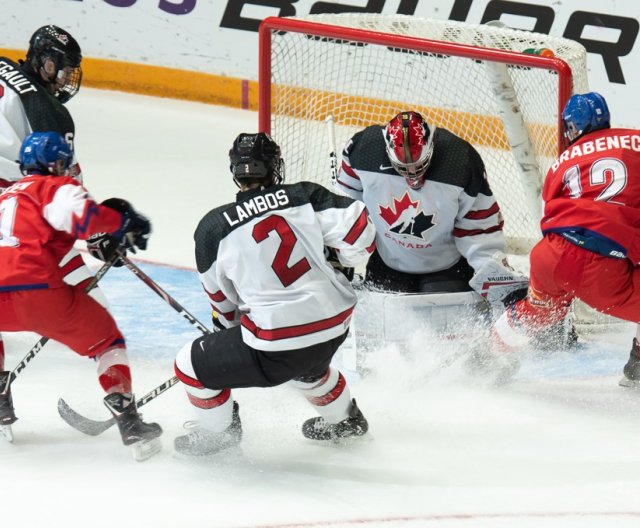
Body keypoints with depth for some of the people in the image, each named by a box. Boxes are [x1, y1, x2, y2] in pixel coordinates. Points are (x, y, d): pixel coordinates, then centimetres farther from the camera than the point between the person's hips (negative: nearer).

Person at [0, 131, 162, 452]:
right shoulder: (58, 187, 8)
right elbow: (82, 216, -11)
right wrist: (122, 221, 4)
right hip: (37, 290, -5)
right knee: (103, 337, 15)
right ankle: (127, 419, 5)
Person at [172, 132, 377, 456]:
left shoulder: (213, 228, -4)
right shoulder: (306, 198, -1)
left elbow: (221, 296, 8)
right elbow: (358, 232, -6)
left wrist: (230, 328, 28)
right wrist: (339, 260, 16)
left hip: (276, 342, -5)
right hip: (334, 326, 5)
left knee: (192, 365, 16)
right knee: (306, 364, 41)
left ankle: (217, 434, 34)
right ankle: (343, 421, 58)